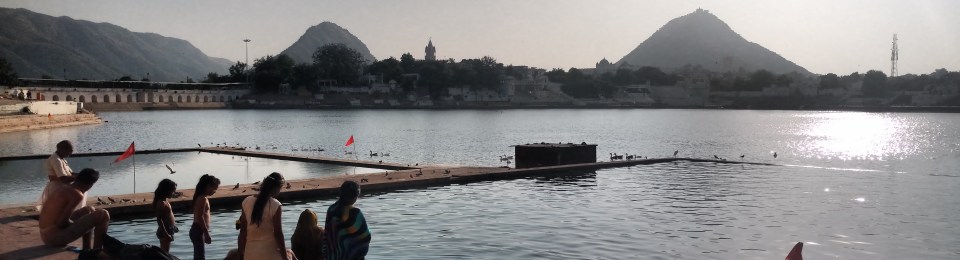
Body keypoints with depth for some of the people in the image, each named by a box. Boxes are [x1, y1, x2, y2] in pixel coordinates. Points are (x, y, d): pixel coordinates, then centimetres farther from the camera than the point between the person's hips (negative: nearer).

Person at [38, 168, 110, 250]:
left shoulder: (61, 188, 12)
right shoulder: (77, 195, -16)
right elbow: (62, 222, -21)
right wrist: (76, 225, -2)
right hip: (56, 237, -10)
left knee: (89, 210, 26)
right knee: (103, 215, -11)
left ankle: (87, 249, 28)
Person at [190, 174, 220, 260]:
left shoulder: (201, 198, 14)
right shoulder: (203, 199, -16)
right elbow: (200, 218, -21)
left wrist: (206, 233, 22)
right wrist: (207, 233, -19)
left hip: (198, 230, 10)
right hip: (199, 231, -10)